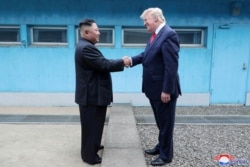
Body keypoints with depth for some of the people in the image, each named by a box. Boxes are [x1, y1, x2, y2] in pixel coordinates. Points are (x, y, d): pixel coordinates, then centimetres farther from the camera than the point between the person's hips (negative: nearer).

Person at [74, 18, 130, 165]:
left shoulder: (86, 46, 14)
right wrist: (122, 62, -12)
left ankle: (92, 146, 39)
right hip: (91, 94, -11)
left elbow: (101, 63, 11)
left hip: (92, 93, 11)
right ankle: (89, 155, 16)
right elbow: (104, 65, -24)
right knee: (91, 124, 2)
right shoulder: (86, 47, -22)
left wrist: (119, 63, 2)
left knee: (94, 123, 22)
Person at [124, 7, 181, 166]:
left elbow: (172, 66, -24)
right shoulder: (156, 35, 11)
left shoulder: (169, 35, -19)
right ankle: (161, 146, 40)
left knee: (166, 123, 8)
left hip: (164, 90, -9)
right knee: (161, 122, 22)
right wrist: (132, 60, -5)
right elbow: (146, 55, 13)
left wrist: (167, 90, -23)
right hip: (155, 89, 9)